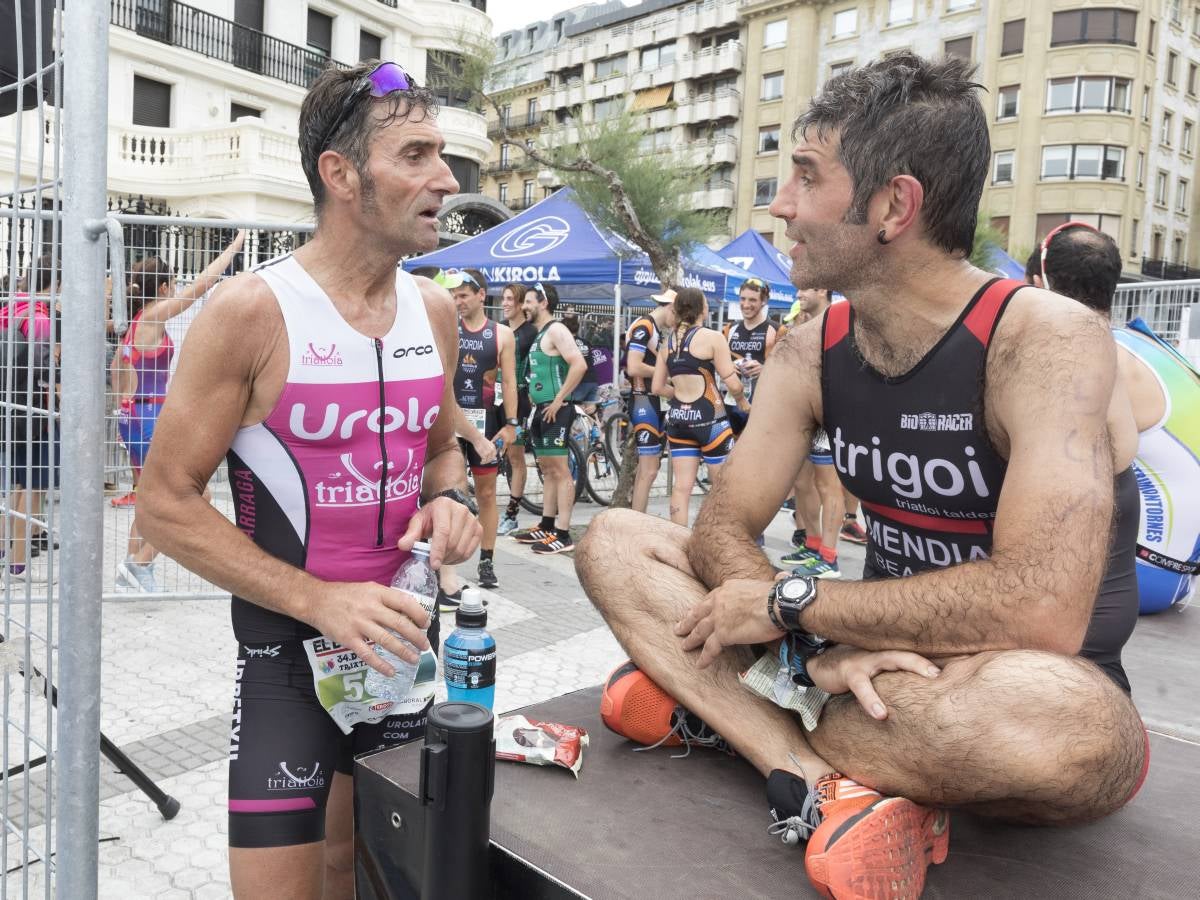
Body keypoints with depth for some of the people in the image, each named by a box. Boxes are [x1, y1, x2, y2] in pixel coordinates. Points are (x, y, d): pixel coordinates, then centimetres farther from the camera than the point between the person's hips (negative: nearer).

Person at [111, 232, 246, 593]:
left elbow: (117, 366, 23)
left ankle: (133, 573, 21)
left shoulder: (137, 321, 13)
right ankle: (139, 565, -3)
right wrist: (234, 247, -7)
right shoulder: (153, 316, -12)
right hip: (149, 418, -10)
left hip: (134, 416, 10)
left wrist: (125, 406, 28)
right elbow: (202, 285, -14)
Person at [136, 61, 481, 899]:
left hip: (406, 636, 6)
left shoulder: (435, 311, 1)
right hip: (291, 650, -5)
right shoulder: (251, 311, -17)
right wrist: (318, 600, -22)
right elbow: (166, 503, -14)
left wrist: (449, 498, -8)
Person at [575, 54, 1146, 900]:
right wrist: (818, 647, -26)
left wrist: (792, 601, -23)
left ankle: (712, 706, -18)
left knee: (1064, 720, -42)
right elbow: (722, 530, -7)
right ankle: (825, 788, -21)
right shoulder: (808, 354, -3)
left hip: (1028, 687, -5)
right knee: (614, 541, -4)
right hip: (878, 663, 6)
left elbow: (1041, 610, -31)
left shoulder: (1045, 341, -21)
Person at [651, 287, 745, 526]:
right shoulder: (713, 337, -8)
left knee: (681, 486, 7)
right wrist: (743, 402, 7)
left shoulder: (668, 340, 8)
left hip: (678, 417, 5)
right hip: (708, 417, -5)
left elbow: (657, 387, 9)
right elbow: (732, 383, -11)